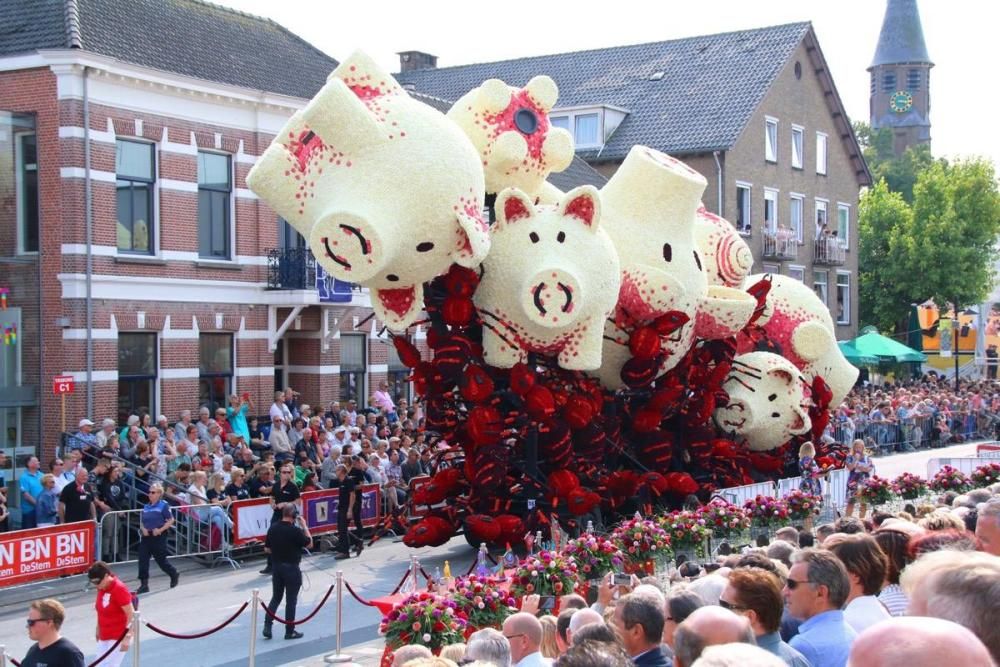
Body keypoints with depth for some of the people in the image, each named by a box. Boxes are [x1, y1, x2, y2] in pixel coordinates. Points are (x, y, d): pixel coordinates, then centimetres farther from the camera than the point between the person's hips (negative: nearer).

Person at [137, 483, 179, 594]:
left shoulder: (163, 505, -7)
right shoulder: (146, 507, 10)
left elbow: (171, 520, -8)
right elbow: (142, 521, 18)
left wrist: (160, 530, -17)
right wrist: (143, 529, -4)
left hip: (158, 537, -5)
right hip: (146, 536, 5)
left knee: (161, 559, 6)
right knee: (142, 560, -3)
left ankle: (174, 574, 32)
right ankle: (144, 585, 2)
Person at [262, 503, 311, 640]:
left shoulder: (273, 528, -2)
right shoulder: (295, 531, -20)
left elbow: (267, 549, 5)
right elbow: (309, 544, -6)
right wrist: (304, 526, -3)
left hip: (276, 566, 5)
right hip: (291, 568, -5)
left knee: (276, 597, 17)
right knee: (291, 600, 5)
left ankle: (267, 626, 8)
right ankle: (289, 631, 11)